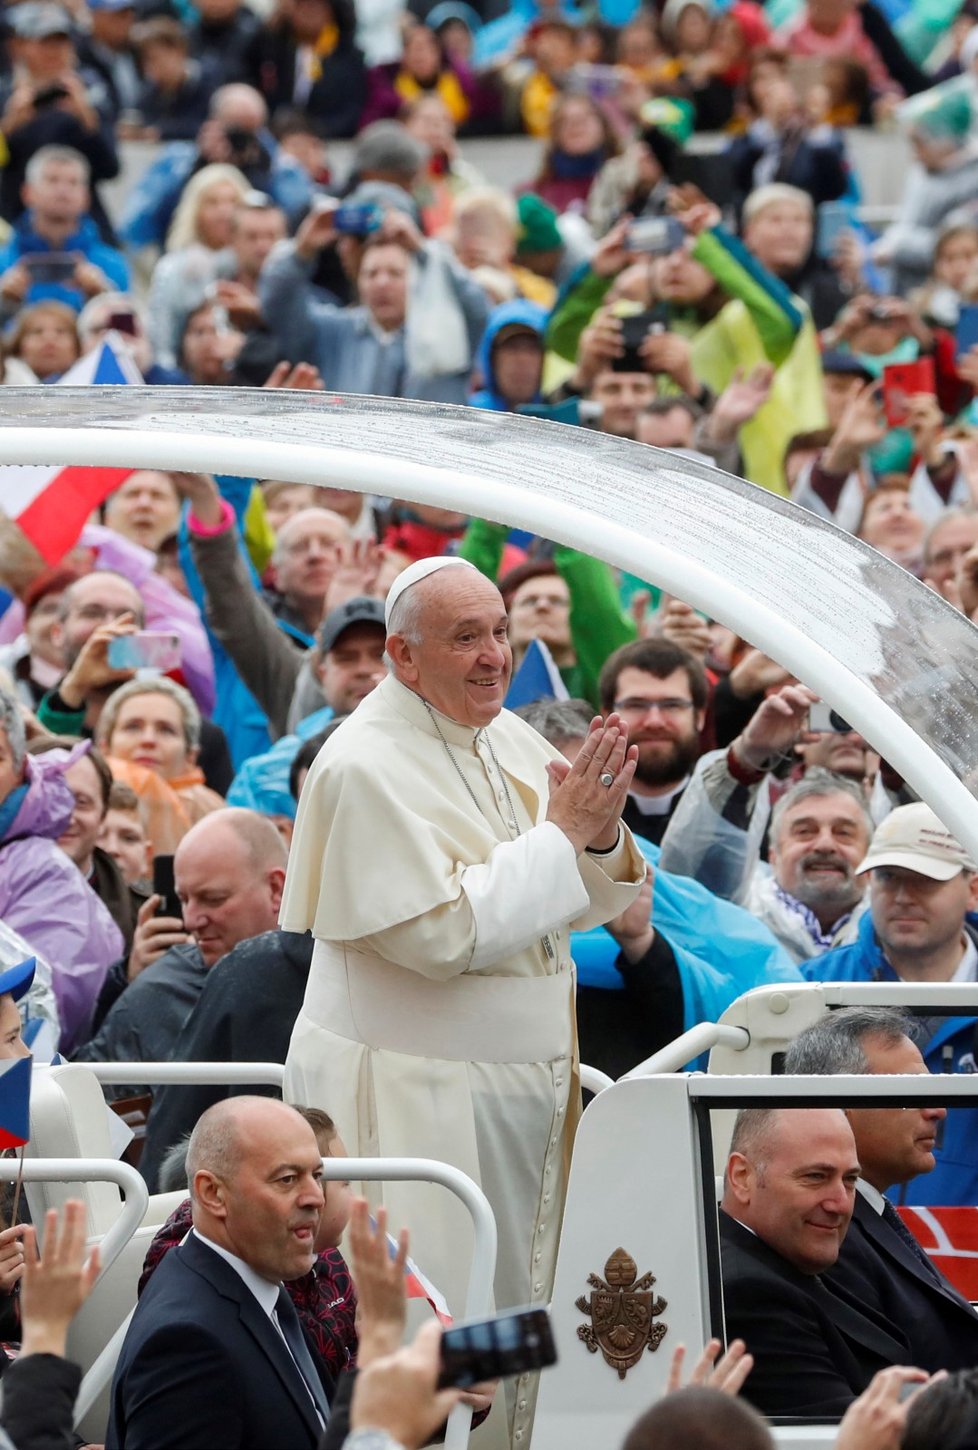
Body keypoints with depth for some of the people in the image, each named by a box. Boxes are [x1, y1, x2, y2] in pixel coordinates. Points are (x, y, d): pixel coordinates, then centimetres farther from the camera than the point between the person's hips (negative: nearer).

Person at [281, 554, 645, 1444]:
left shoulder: (509, 739, 7)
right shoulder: (368, 765, -16)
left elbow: (586, 904, 12)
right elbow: (440, 934, -23)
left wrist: (600, 834, -10)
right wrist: (560, 833, -18)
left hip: (519, 1086, 8)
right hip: (411, 1095, -8)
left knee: (514, 1306, 12)